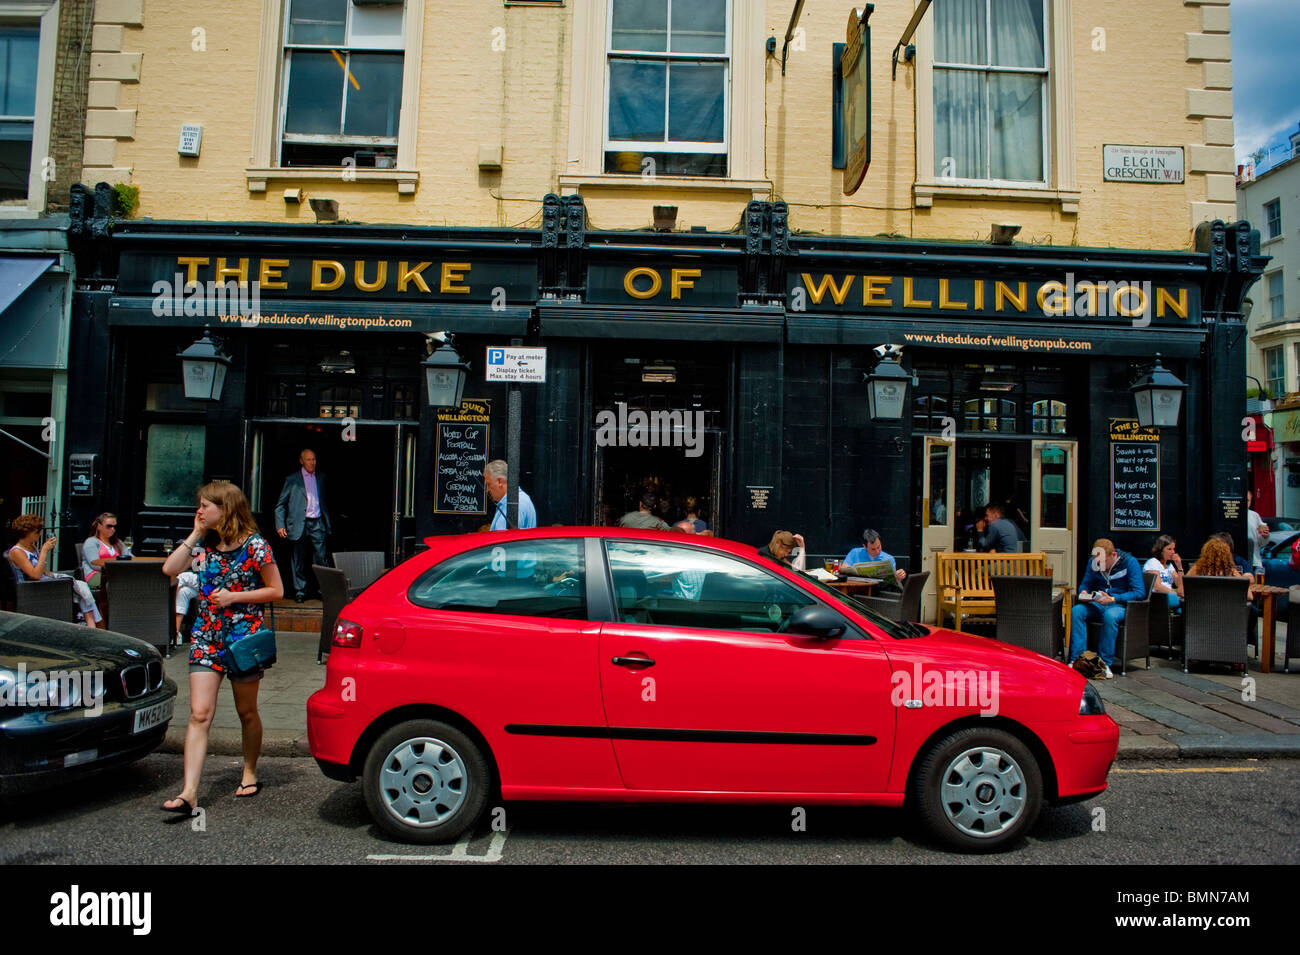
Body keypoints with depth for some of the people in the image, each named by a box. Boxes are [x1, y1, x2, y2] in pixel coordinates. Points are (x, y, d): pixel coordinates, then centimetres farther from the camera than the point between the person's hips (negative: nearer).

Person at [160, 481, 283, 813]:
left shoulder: (254, 545, -8)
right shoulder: (204, 544, 8)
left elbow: (276, 590, -6)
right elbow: (169, 569, -2)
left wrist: (235, 597, -15)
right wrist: (195, 534, -2)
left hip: (244, 636, -4)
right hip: (206, 636, 4)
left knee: (246, 712, 11)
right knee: (199, 714, -6)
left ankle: (250, 773, 30)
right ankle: (189, 792, -7)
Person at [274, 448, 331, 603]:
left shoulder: (321, 478, 14)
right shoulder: (292, 480, 4)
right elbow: (280, 504, 5)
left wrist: (327, 522, 13)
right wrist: (280, 525, -5)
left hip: (317, 524, 2)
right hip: (300, 525, -2)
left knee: (321, 559, -2)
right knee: (299, 561, 4)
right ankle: (299, 591, 13)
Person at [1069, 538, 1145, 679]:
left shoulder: (1129, 562, -8)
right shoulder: (1093, 563, 7)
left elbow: (1139, 592, -12)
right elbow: (1085, 584, 19)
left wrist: (1113, 599, -23)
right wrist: (1084, 592, -7)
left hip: (1120, 605, -4)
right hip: (1097, 604, 4)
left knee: (1110, 615, -39)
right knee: (1076, 611, -27)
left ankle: (1105, 663, -29)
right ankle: (1077, 659, -28)